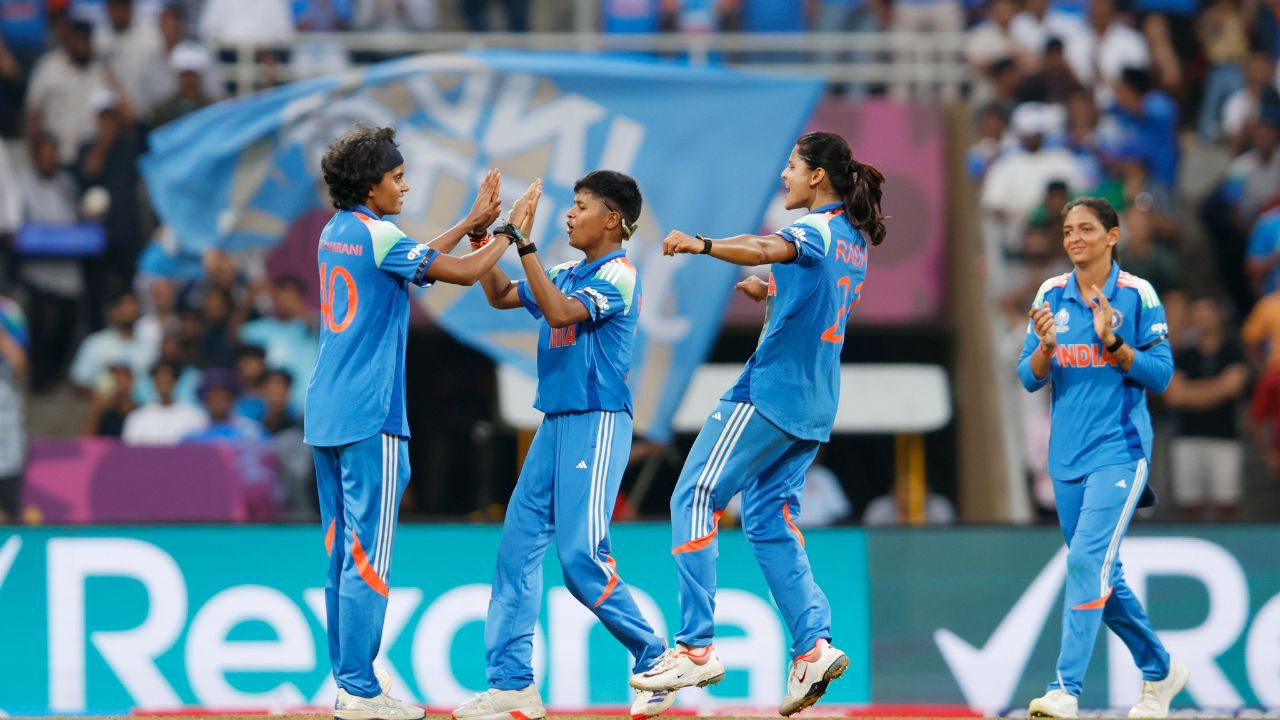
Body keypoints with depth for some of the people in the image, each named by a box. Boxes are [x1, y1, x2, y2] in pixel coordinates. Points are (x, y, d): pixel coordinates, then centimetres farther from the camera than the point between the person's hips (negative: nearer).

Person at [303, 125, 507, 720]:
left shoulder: (336, 234, 13)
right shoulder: (376, 235, -12)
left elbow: (413, 261, 25)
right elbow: (462, 271, -9)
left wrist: (470, 222, 24)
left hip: (326, 416, 9)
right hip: (369, 419, -9)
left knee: (342, 552, 10)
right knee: (368, 555, -7)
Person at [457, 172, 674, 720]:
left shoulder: (618, 274, -10)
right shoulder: (568, 275, 15)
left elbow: (561, 313, -23)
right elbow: (500, 296, 22)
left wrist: (524, 243, -23)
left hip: (598, 423, -9)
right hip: (555, 423, 9)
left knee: (581, 555, -14)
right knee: (517, 547, 2)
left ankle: (654, 660, 1)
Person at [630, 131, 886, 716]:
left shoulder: (818, 229, -11)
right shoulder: (854, 242, 17)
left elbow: (773, 248, -33)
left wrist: (704, 246, -47)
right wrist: (773, 295, 21)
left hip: (771, 388, -9)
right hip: (814, 404, 9)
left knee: (695, 498, -7)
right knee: (769, 518, 13)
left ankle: (696, 647, -13)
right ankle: (814, 644, 2)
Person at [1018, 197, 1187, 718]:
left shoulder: (1137, 294, -5)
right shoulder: (1051, 295, 7)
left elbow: (1161, 374, -5)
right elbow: (1030, 378, 6)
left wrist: (1112, 342, -19)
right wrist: (1046, 346, -14)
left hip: (1119, 452, -5)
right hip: (1067, 455, 6)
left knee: (1088, 561, -19)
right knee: (1102, 577, 11)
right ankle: (1160, 671, 31)